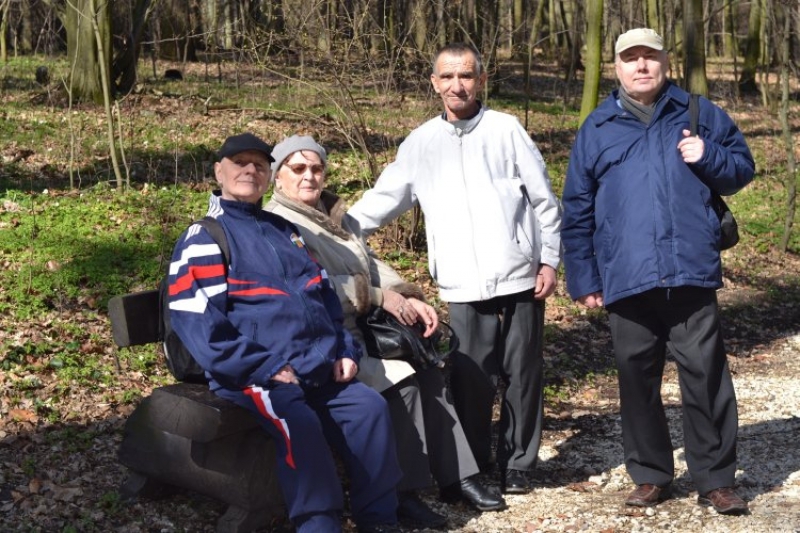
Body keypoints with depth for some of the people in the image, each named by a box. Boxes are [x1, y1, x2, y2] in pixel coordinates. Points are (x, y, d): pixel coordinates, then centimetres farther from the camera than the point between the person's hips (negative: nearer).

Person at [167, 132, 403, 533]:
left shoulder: (284, 231, 24)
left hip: (319, 369, 7)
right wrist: (266, 368, -19)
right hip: (254, 374, -7)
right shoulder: (203, 240, 0)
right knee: (298, 425, -32)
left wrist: (345, 350, 8)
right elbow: (199, 327, -12)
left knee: (370, 408, -13)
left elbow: (325, 296, 26)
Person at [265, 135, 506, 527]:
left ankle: (456, 475, -5)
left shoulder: (335, 215, 20)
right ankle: (402, 494, -18)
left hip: (362, 328, 8)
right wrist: (381, 296, -18)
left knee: (429, 373, -11)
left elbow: (373, 264, 16)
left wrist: (410, 298, -3)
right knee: (401, 382, -25)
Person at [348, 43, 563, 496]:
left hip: (520, 278, -1)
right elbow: (382, 201, 12)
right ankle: (473, 464, 17)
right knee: (471, 379, 1)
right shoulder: (421, 143, 10)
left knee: (522, 374, 6)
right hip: (465, 286, 1)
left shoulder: (506, 129, 3)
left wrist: (549, 260, 0)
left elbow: (545, 200, 4)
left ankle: (517, 464, 20)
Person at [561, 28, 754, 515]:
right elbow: (578, 210, 11)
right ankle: (651, 475, 23)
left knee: (706, 374, -1)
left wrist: (709, 157, -7)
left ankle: (716, 479, 11)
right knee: (637, 379, 9)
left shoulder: (698, 114, 10)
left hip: (691, 273, -1)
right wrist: (583, 279, 6)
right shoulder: (597, 128, 10)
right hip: (627, 279, 1)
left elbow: (742, 168, 15)